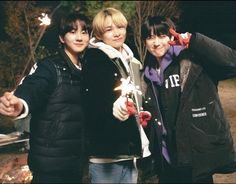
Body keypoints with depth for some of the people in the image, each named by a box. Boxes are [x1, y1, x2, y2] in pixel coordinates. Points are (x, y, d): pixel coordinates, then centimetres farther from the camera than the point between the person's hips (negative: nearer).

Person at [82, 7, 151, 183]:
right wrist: (113, 108, -37)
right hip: (105, 152, -7)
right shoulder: (94, 60, -8)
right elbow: (91, 103, -20)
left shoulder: (130, 60, 16)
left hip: (130, 149, 8)